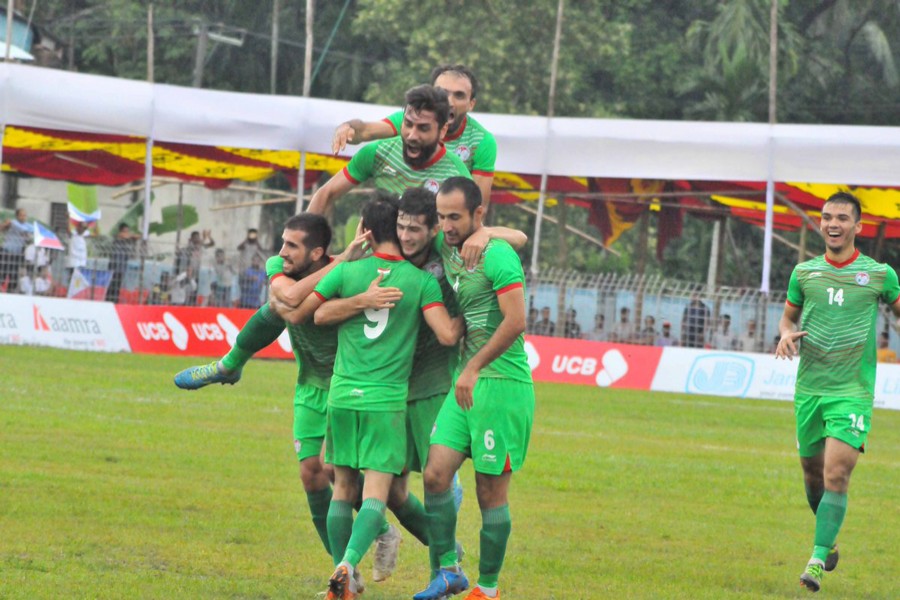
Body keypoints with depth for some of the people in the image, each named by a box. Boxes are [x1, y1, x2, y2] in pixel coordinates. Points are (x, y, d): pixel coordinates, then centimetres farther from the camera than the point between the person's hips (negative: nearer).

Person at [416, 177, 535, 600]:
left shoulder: (498, 255, -14)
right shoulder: (446, 248, 10)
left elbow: (515, 322, -22)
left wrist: (473, 368, -19)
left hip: (503, 383, -8)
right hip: (466, 381, 8)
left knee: (491, 492, -1)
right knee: (435, 474, -2)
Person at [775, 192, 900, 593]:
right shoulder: (804, 273, 6)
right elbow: (789, 316, 19)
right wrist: (786, 333, -4)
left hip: (852, 391, -4)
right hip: (809, 389, 4)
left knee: (836, 476, -16)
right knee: (813, 473, 13)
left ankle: (817, 561, -15)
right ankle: (828, 542, 37)